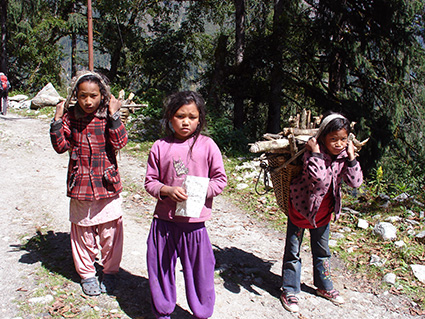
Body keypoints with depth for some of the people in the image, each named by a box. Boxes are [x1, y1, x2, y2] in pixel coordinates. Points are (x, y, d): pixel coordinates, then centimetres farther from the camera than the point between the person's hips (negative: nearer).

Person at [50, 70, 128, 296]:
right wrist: (57, 120, -13)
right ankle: (87, 274, 33)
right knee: (83, 232, 13)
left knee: (110, 231, 8)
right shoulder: (70, 116, 0)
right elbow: (61, 146, -5)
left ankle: (109, 272, 30)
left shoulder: (108, 117, -4)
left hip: (107, 183, -1)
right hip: (80, 184, 1)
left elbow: (120, 143, -17)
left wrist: (114, 116, -20)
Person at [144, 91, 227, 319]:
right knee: (161, 267, 14)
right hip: (164, 219, 2)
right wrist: (168, 191, -14)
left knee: (200, 268, 9)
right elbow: (150, 181, 5)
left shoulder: (207, 146, -2)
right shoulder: (160, 147, 1)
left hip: (194, 221, -1)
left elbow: (220, 179, 1)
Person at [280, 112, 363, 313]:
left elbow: (356, 182, -12)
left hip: (323, 212, 6)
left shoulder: (343, 156, -7)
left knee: (322, 251, 22)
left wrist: (351, 158, -19)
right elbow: (318, 178, -41)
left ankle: (324, 286, 43)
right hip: (301, 208, -5)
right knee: (293, 252, 7)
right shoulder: (314, 153, -25)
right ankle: (289, 291, 23)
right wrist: (315, 153, -39)